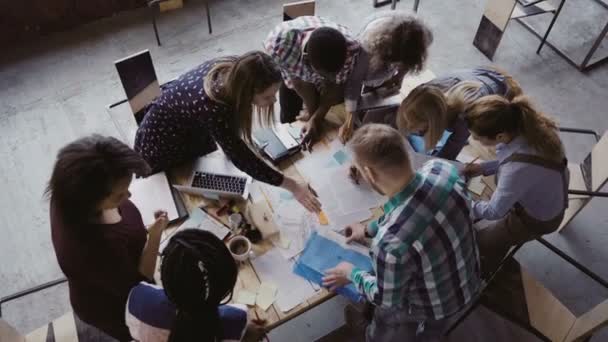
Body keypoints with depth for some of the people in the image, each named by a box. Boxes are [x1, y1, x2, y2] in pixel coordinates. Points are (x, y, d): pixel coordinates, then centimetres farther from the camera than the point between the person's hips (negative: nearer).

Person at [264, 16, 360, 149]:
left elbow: (336, 87, -26)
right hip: (294, 76, 0)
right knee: (288, 120, 16)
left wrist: (316, 119, -31)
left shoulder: (351, 48, -44)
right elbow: (301, 82, -29)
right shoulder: (278, 42, -47)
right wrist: (312, 113, -19)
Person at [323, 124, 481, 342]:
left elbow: (387, 299, -21)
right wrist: (370, 229, 7)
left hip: (436, 308, -5)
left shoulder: (392, 242, -43)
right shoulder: (441, 168, -25)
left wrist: (352, 274, -4)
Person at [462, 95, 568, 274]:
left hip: (537, 220, -7)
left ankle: (485, 276, 41)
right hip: (545, 196, 7)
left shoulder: (517, 170, -46)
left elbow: (494, 211, -27)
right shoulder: (530, 124, -25)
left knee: (477, 243, 10)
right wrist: (484, 167, -8)